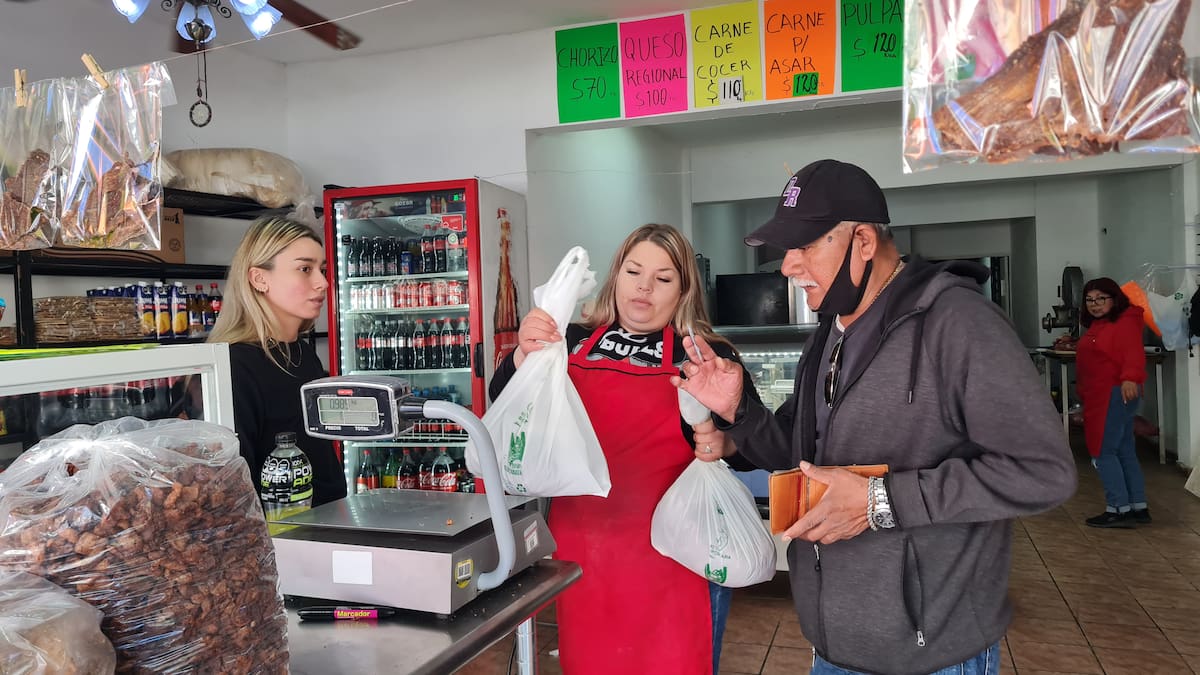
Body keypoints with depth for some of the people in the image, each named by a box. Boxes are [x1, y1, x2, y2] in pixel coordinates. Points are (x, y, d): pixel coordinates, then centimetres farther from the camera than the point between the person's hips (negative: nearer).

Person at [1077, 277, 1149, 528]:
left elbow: (1133, 354, -27)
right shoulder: (1097, 325, 17)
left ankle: (1119, 509, -2)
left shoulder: (1124, 323, -12)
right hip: (1099, 398, 10)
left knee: (1103, 452, -8)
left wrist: (1130, 378, -44)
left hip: (1116, 395, -10)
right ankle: (1139, 508, 20)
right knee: (1124, 452, 13)